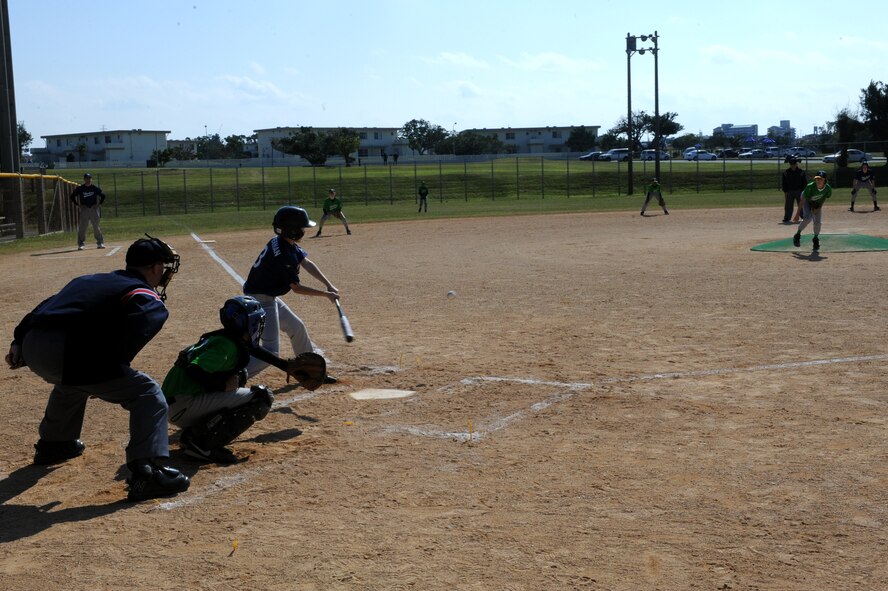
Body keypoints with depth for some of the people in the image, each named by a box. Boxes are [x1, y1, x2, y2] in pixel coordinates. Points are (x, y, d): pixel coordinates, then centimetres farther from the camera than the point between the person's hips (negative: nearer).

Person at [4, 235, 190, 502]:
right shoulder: (147, 298, 7)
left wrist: (19, 342, 24)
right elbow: (131, 337, -14)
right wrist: (105, 381, -13)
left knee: (73, 381, 41)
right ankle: (147, 472, -17)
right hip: (67, 353, -8)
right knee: (147, 394, -2)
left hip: (32, 349, 8)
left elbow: (45, 307, 27)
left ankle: (52, 444, 58)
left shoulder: (91, 280, 31)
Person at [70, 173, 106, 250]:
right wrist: (77, 204, 3)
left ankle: (100, 243, 10)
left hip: (94, 208, 1)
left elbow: (102, 196, 13)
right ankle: (81, 244, 3)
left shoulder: (95, 188, 1)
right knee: (82, 227, -3)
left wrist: (99, 204, 6)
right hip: (84, 209, -1)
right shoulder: (80, 188, -1)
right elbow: (72, 196, 9)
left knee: (96, 226, 3)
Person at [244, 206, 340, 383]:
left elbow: (306, 263, 6)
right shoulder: (286, 255, -26)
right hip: (261, 300, -10)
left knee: (297, 327, 21)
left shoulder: (281, 242, 2)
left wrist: (328, 284, -3)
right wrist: (326, 294, -8)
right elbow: (296, 288, -17)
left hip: (269, 298, 10)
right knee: (271, 351, -10)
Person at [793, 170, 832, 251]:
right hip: (807, 202, -3)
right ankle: (797, 235, -6)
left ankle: (816, 239, 19)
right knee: (808, 218, -25)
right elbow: (803, 200, -28)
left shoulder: (828, 188, -26)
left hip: (818, 204, 3)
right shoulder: (810, 187, -35)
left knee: (817, 222, -7)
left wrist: (819, 207, -12)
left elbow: (825, 198, -3)